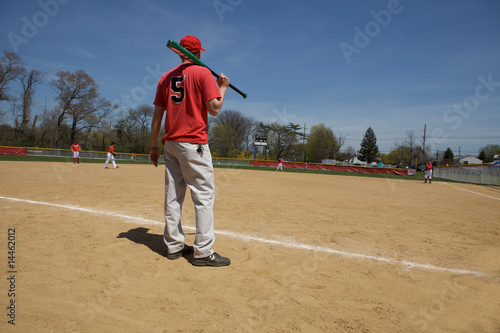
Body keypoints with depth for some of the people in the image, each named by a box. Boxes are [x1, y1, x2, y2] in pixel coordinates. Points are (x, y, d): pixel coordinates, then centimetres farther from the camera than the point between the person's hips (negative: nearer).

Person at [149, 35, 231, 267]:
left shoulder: (166, 77, 15)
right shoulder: (203, 73, -2)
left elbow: (157, 114, 11)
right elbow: (214, 109, -11)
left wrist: (154, 146, 15)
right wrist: (223, 88, 7)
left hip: (170, 143, 7)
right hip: (194, 144, -6)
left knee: (173, 195, 9)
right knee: (204, 195, -3)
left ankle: (174, 246, 17)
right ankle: (203, 252, -3)